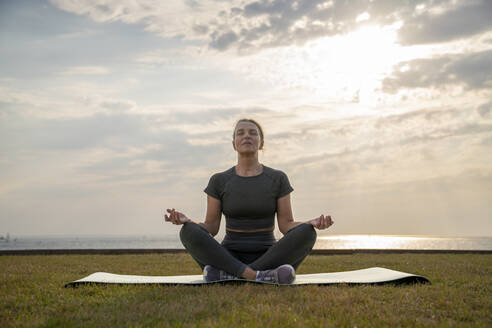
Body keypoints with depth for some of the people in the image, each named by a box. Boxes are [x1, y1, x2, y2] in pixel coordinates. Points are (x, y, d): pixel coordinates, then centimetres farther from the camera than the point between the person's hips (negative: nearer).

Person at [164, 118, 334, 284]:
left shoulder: (278, 179, 3)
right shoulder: (219, 181, 3)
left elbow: (286, 226, -1)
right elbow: (211, 228, 1)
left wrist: (313, 224, -22)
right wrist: (185, 221, -20)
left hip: (268, 259, 0)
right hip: (229, 259, 0)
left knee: (306, 233, -30)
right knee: (189, 232, -28)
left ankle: (226, 274, -27)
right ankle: (261, 276, -33)